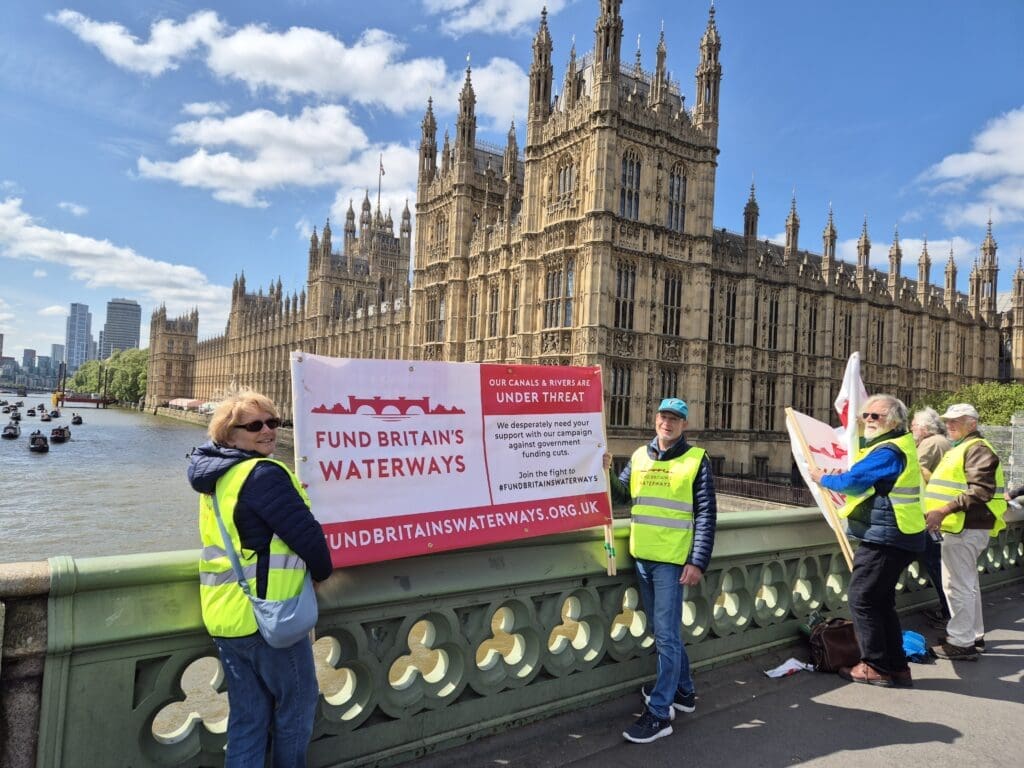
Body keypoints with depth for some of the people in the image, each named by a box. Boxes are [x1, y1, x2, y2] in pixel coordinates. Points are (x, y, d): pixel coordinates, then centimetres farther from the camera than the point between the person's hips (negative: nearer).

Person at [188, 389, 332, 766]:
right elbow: (306, 534, -19)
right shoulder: (265, 474, -18)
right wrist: (323, 570, -1)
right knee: (298, 704, 13)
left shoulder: (215, 475, 11)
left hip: (225, 618, 8)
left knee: (247, 718, 17)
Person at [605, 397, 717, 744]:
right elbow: (621, 495, 14)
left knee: (666, 634, -2)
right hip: (642, 557, 6)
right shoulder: (639, 456, 9)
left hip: (672, 559, -5)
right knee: (664, 631, 18)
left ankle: (659, 713, 7)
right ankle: (683, 690, 36)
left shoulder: (697, 459, -5)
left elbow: (706, 515, -7)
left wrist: (698, 562, -13)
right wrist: (606, 472, -5)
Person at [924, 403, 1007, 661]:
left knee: (958, 584, -6)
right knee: (968, 583, 20)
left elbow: (980, 491, -25)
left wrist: (945, 510, -28)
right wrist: (940, 512, 19)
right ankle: (974, 635, 32)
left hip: (966, 528, -11)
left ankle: (961, 643, 1)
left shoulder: (977, 449, -13)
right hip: (963, 526, 11)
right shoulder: (961, 449, 20)